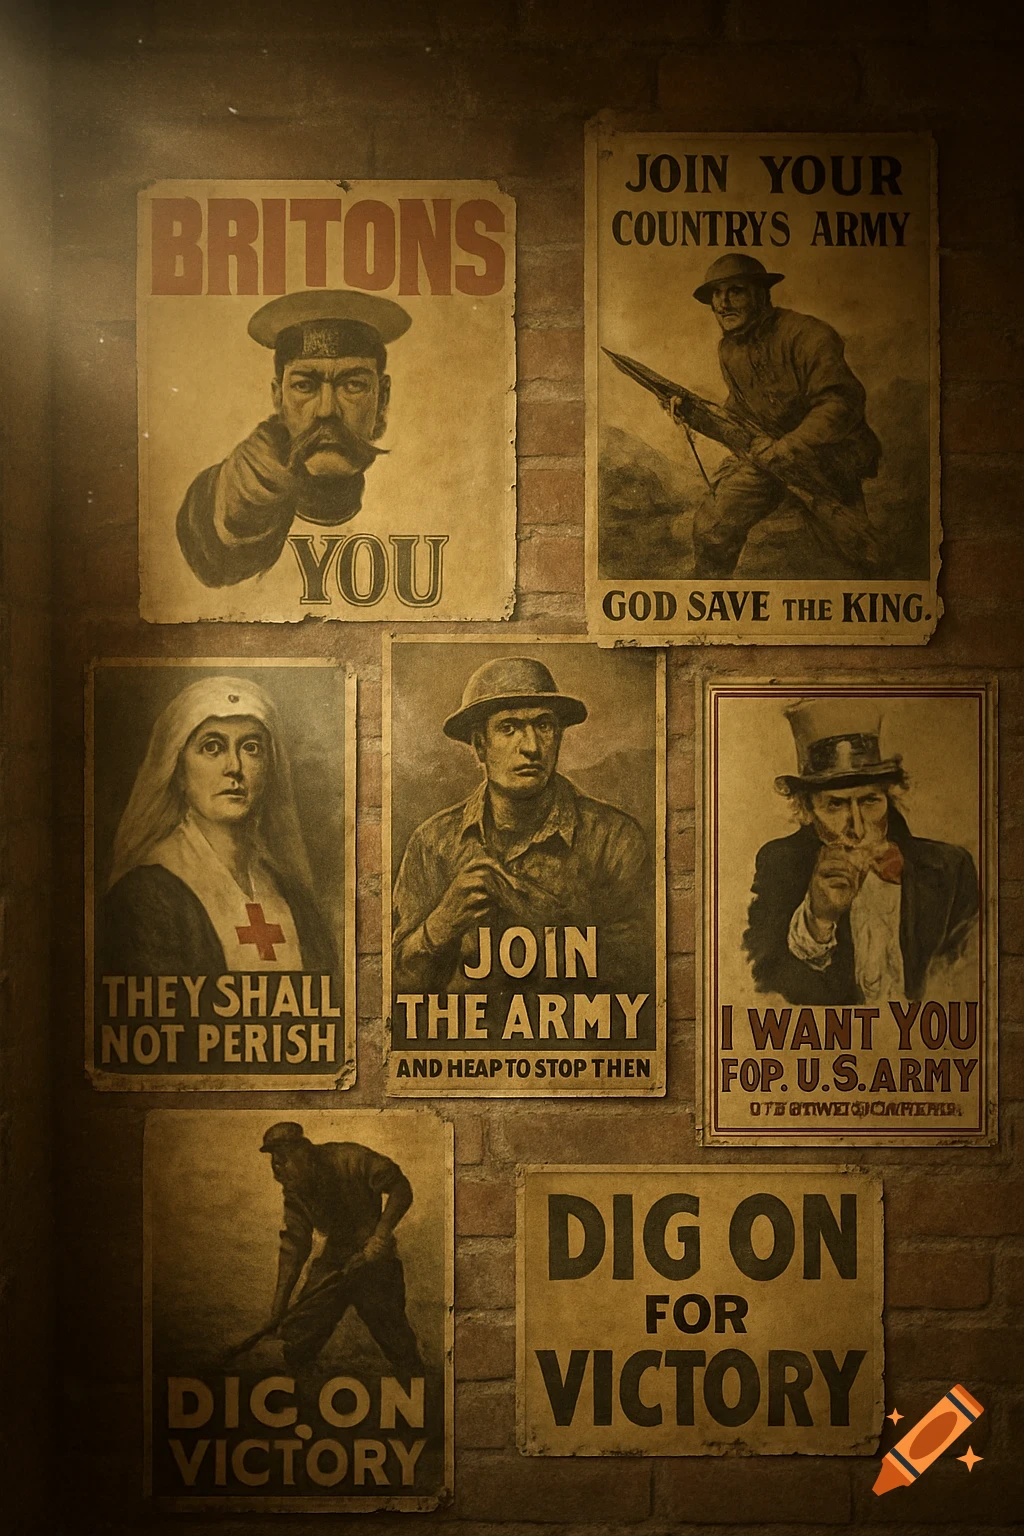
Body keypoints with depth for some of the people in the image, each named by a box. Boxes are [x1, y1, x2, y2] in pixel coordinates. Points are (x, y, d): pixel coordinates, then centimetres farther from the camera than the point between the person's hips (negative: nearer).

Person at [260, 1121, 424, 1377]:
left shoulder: (349, 1159, -19)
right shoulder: (294, 1191, 0)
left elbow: (401, 1189, -18)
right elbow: (294, 1247, 1)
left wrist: (381, 1235, -30)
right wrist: (279, 1307, -6)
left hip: (374, 1260, -5)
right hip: (332, 1263, 5)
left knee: (397, 1343, -4)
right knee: (294, 1336, -1)